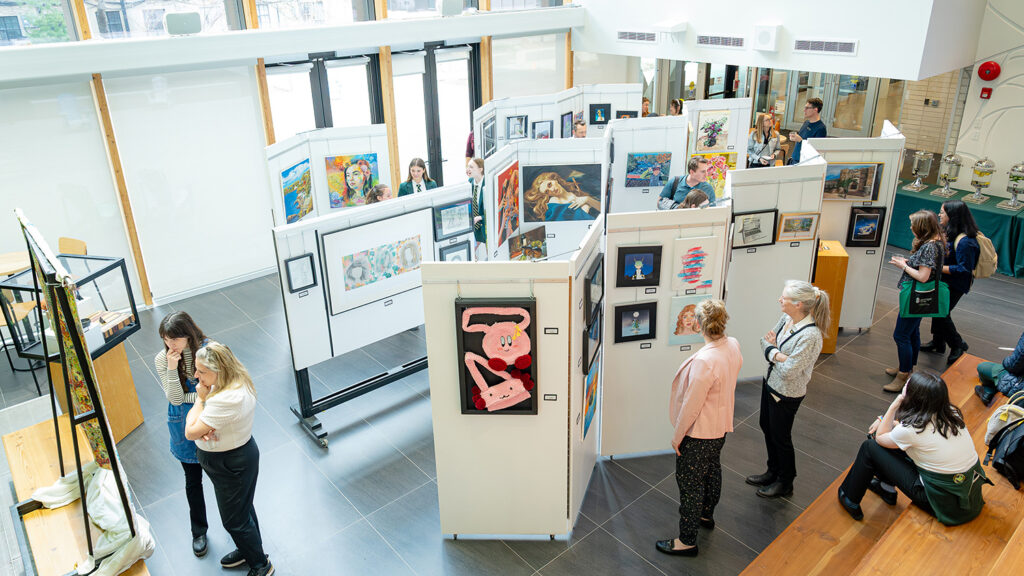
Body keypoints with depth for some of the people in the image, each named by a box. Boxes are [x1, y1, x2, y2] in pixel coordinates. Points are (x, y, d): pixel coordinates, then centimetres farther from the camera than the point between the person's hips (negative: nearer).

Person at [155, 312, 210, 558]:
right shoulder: (162, 360, -14)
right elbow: (174, 399, -18)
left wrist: (186, 396, -18)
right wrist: (172, 368, -29)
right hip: (185, 426, 1)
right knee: (193, 481, 17)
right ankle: (199, 531, 38)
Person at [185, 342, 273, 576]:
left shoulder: (227, 399, -37)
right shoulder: (235, 382, -6)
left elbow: (190, 432, -29)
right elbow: (192, 416, 3)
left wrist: (201, 398, -19)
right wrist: (203, 428, -20)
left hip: (232, 464, -9)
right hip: (238, 454, 9)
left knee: (234, 519, 10)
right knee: (242, 507, 28)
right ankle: (248, 550, 51)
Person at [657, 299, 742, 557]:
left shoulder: (704, 361, -35)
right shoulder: (733, 346, -9)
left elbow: (691, 405, -27)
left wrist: (677, 436, -13)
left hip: (699, 432, -9)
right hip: (721, 425, 9)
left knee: (690, 483, 8)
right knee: (712, 470, 29)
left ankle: (687, 541, 23)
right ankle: (706, 514, 53)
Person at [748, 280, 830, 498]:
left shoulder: (810, 336, -32)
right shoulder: (787, 318, -8)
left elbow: (788, 371, -29)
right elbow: (765, 341, 0)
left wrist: (772, 352, -13)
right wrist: (777, 354, -21)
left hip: (786, 394, -8)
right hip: (770, 382, 8)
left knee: (780, 437, 12)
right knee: (767, 428, 24)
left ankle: (785, 483, 36)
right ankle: (773, 472, 47)